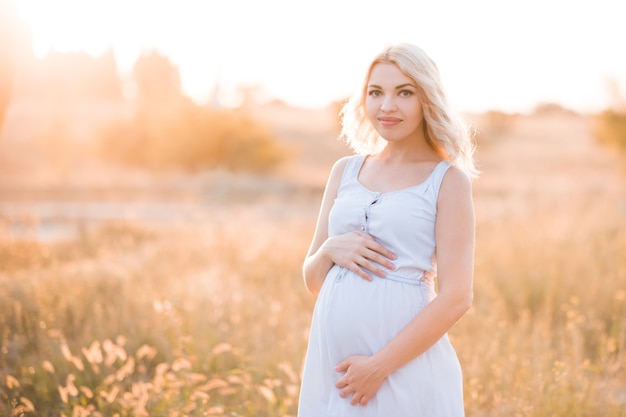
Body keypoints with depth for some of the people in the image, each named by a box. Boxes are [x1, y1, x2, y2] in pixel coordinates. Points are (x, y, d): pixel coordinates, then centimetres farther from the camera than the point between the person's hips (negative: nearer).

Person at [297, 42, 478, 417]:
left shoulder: (448, 179, -5)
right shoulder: (345, 171, 8)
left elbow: (457, 297, -11)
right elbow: (313, 279, 13)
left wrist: (381, 365, -15)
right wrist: (331, 250, -8)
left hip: (406, 367, -4)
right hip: (331, 360, 5)